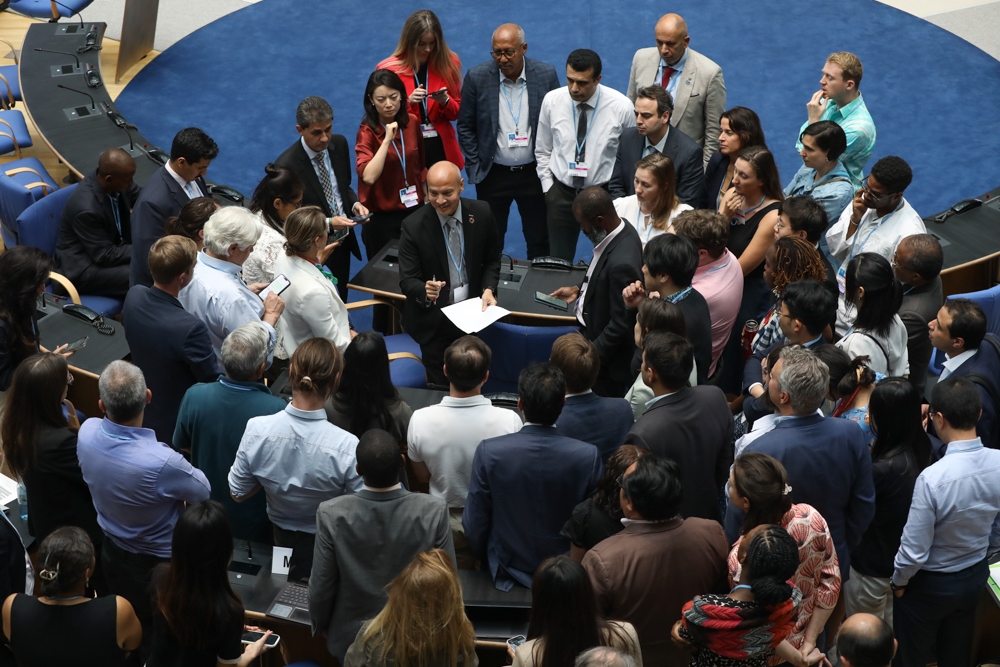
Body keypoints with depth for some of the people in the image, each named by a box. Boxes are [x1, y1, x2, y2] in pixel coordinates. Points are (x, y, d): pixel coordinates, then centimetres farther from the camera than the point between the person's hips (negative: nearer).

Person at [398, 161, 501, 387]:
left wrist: (488, 289, -13)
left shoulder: (481, 214, -7)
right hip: (434, 323, -2)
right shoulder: (414, 226, -16)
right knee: (441, 388, 5)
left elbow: (491, 260, 6)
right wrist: (425, 291, -37)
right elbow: (407, 281, -14)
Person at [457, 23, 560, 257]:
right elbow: (465, 128, 1)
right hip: (493, 174, 0)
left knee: (539, 242, 10)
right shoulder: (477, 77, -8)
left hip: (534, 173, 1)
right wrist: (474, 168, -3)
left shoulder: (546, 75, -6)